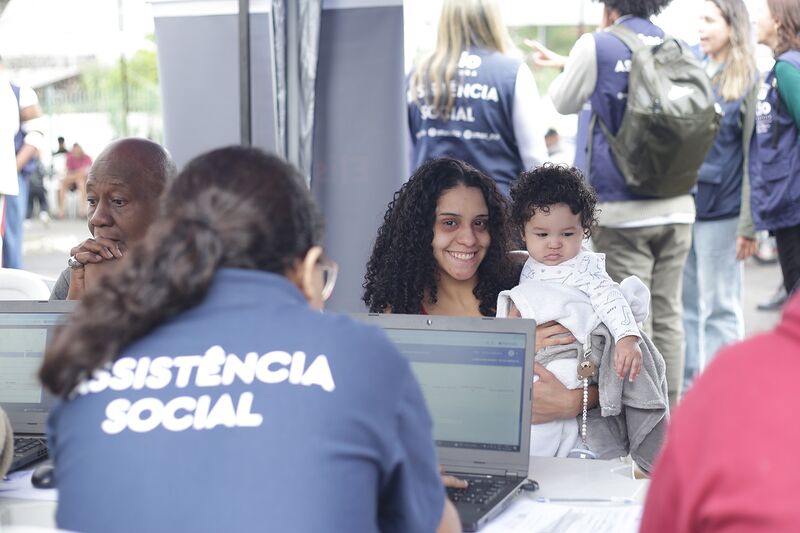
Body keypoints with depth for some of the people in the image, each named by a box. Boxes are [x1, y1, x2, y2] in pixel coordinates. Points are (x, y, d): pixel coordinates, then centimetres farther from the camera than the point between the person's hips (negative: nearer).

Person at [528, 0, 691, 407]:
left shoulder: (597, 47, -7)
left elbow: (562, 103, 9)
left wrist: (568, 67, 28)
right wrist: (568, 63, 34)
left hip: (621, 208, -5)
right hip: (676, 205, 5)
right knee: (667, 316, 10)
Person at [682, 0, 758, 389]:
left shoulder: (748, 80, -4)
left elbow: (753, 158, -7)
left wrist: (748, 225, -11)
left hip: (721, 210, -5)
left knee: (721, 306, 4)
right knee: (685, 302, 10)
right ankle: (687, 384, 20)